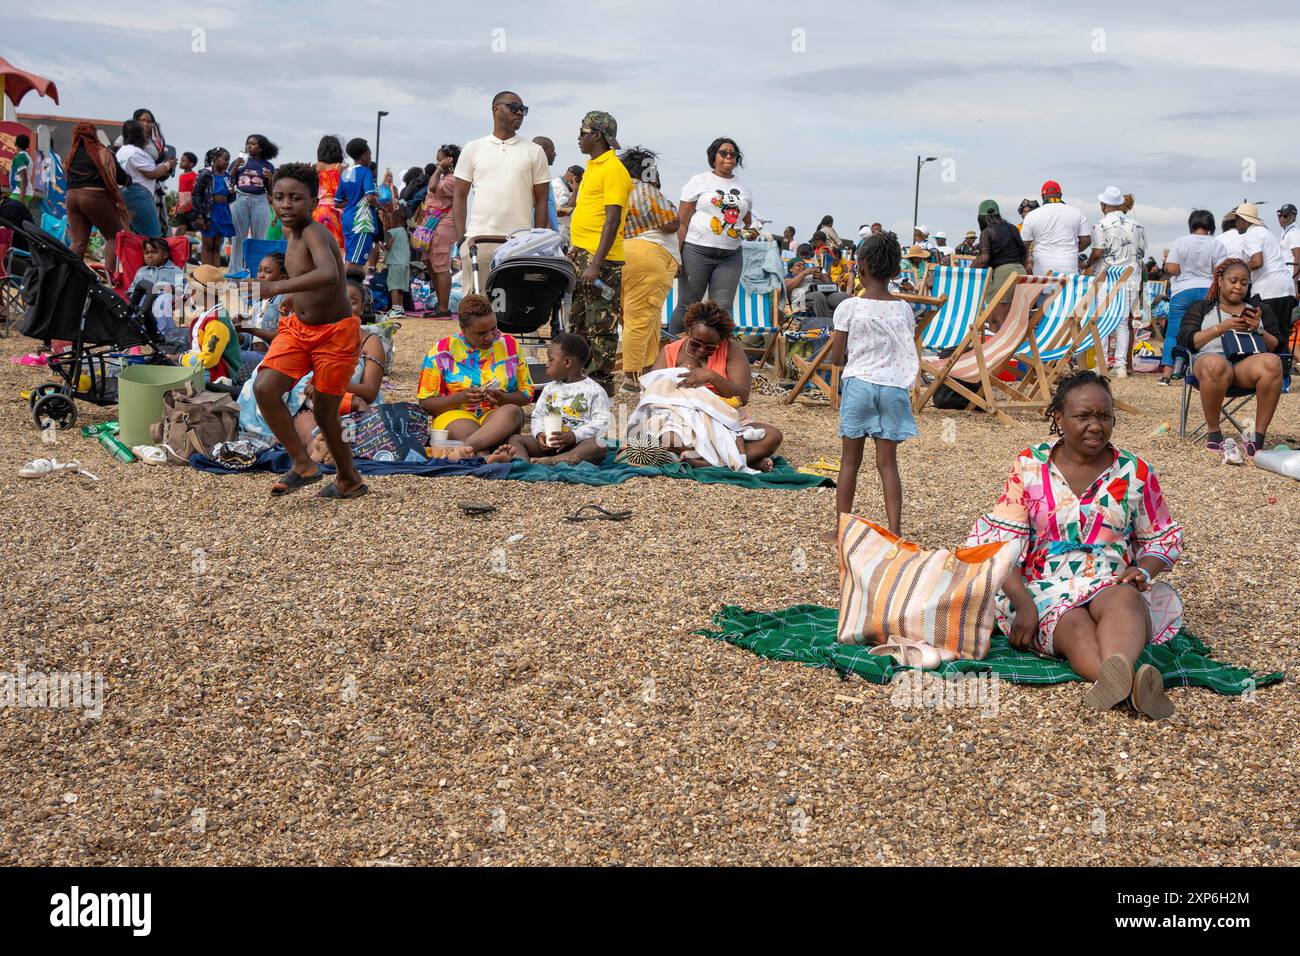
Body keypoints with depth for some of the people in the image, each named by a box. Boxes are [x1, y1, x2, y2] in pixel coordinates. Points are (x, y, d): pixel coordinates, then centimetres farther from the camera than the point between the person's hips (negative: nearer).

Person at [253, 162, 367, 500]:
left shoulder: (314, 233, -22)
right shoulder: (290, 234, 5)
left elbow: (329, 275, -43)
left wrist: (277, 288, -48)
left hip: (336, 333, -7)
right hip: (298, 328, 7)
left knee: (324, 411, 3)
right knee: (264, 387, -12)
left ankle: (349, 480, 27)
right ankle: (303, 465, 1)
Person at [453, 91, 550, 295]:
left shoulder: (534, 152, 9)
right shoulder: (473, 149, 10)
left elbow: (541, 201, 8)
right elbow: (459, 196, 11)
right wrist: (460, 240, 1)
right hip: (478, 240, 0)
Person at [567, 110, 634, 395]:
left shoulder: (613, 169, -13)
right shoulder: (592, 166, 16)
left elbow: (612, 219, -19)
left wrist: (596, 264, -24)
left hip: (601, 260, -10)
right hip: (580, 255, 10)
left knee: (601, 328, -4)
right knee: (577, 322, 16)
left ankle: (601, 383, 3)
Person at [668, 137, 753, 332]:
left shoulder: (743, 189, 17)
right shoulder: (699, 181, 3)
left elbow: (747, 222, 27)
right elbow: (682, 221, -2)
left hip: (731, 256, 4)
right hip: (697, 250, -4)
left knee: (723, 308, -2)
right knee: (687, 306, -1)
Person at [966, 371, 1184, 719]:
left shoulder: (1134, 472, 9)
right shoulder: (1030, 467, 4)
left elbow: (1165, 537, 16)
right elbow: (998, 543, -1)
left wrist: (1143, 570, -8)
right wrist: (1023, 603, -15)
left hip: (1113, 583, 1)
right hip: (1044, 590, -1)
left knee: (1126, 600, -37)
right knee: (1076, 627, -36)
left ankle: (1117, 671, -68)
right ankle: (1128, 683, -66)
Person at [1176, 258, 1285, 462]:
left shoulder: (1256, 308, 32)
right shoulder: (1201, 308, 26)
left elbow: (1277, 346, 24)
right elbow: (1185, 340, 8)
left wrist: (1258, 330, 4)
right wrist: (1222, 327, -1)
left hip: (1250, 361, 2)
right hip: (1212, 356, -2)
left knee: (1272, 362, -36)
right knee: (1216, 367, -42)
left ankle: (1259, 438, -34)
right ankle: (1214, 436, -28)